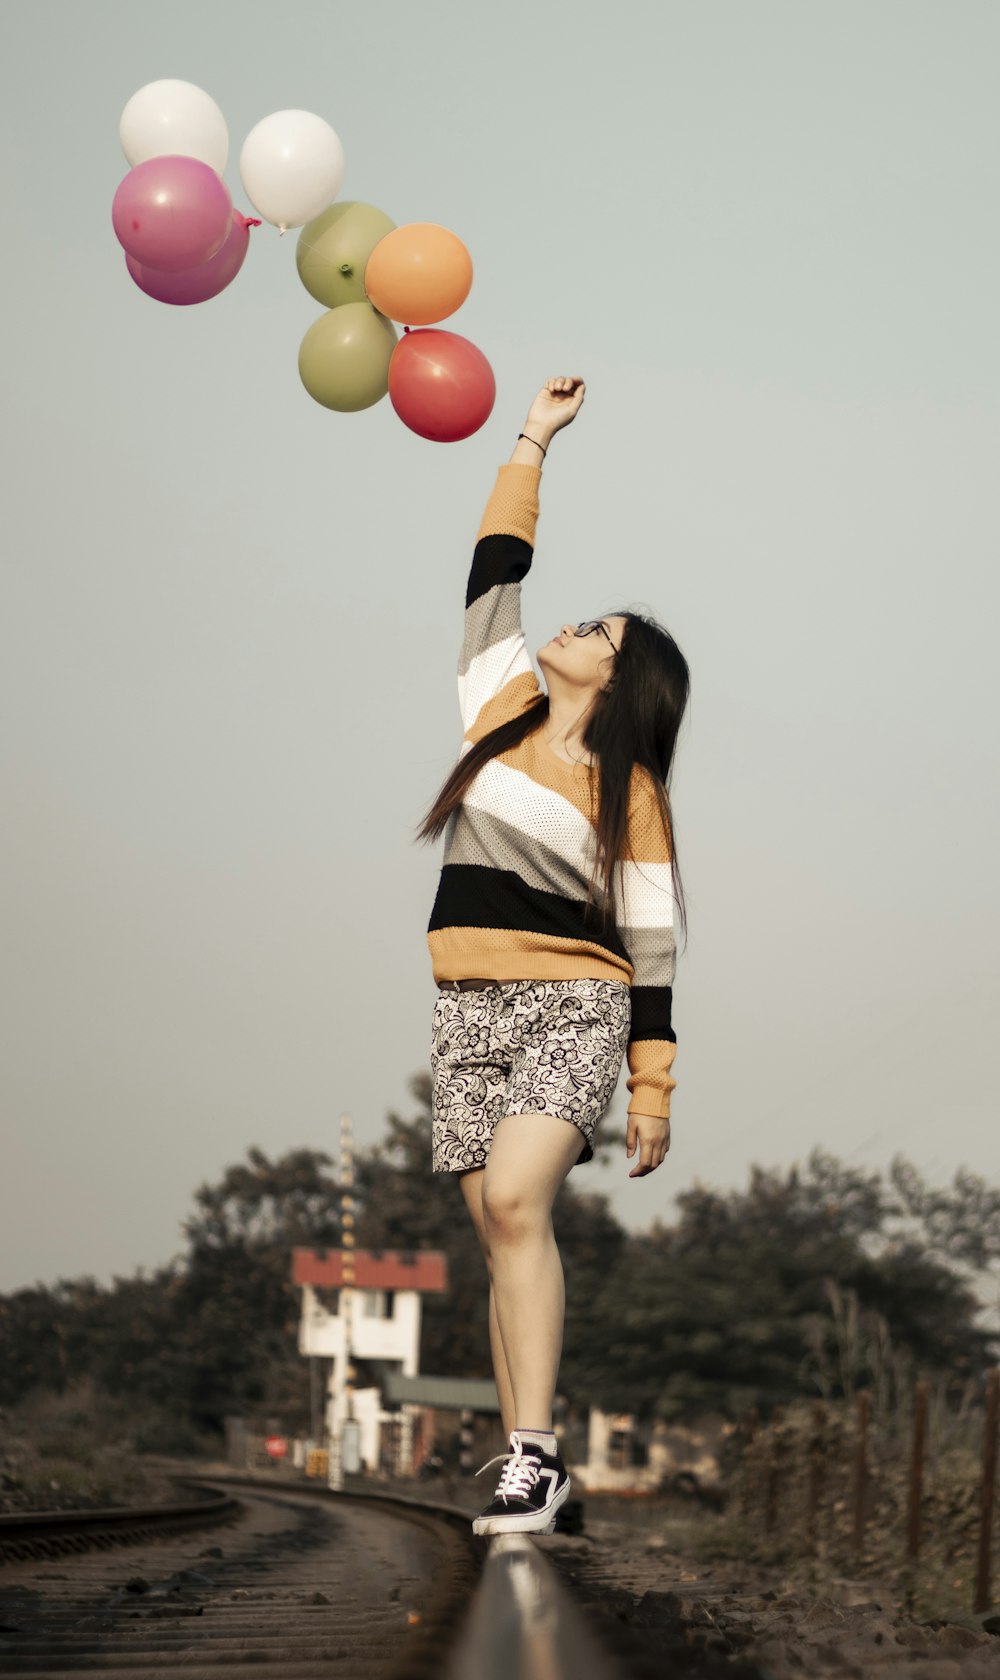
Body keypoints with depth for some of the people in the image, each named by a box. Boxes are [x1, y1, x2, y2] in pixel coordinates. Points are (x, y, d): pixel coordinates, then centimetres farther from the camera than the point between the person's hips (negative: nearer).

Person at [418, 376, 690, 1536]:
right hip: (469, 1008, 4)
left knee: (514, 1198, -25)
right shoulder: (502, 711, 10)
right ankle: (528, 1465, 0)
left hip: (574, 1010, -4)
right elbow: (495, 573, 14)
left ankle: (531, 1452, -27)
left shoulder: (632, 793, -1)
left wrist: (653, 1095, -4)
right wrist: (531, 444, 16)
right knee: (502, 1236, 0)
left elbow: (651, 945, -1)